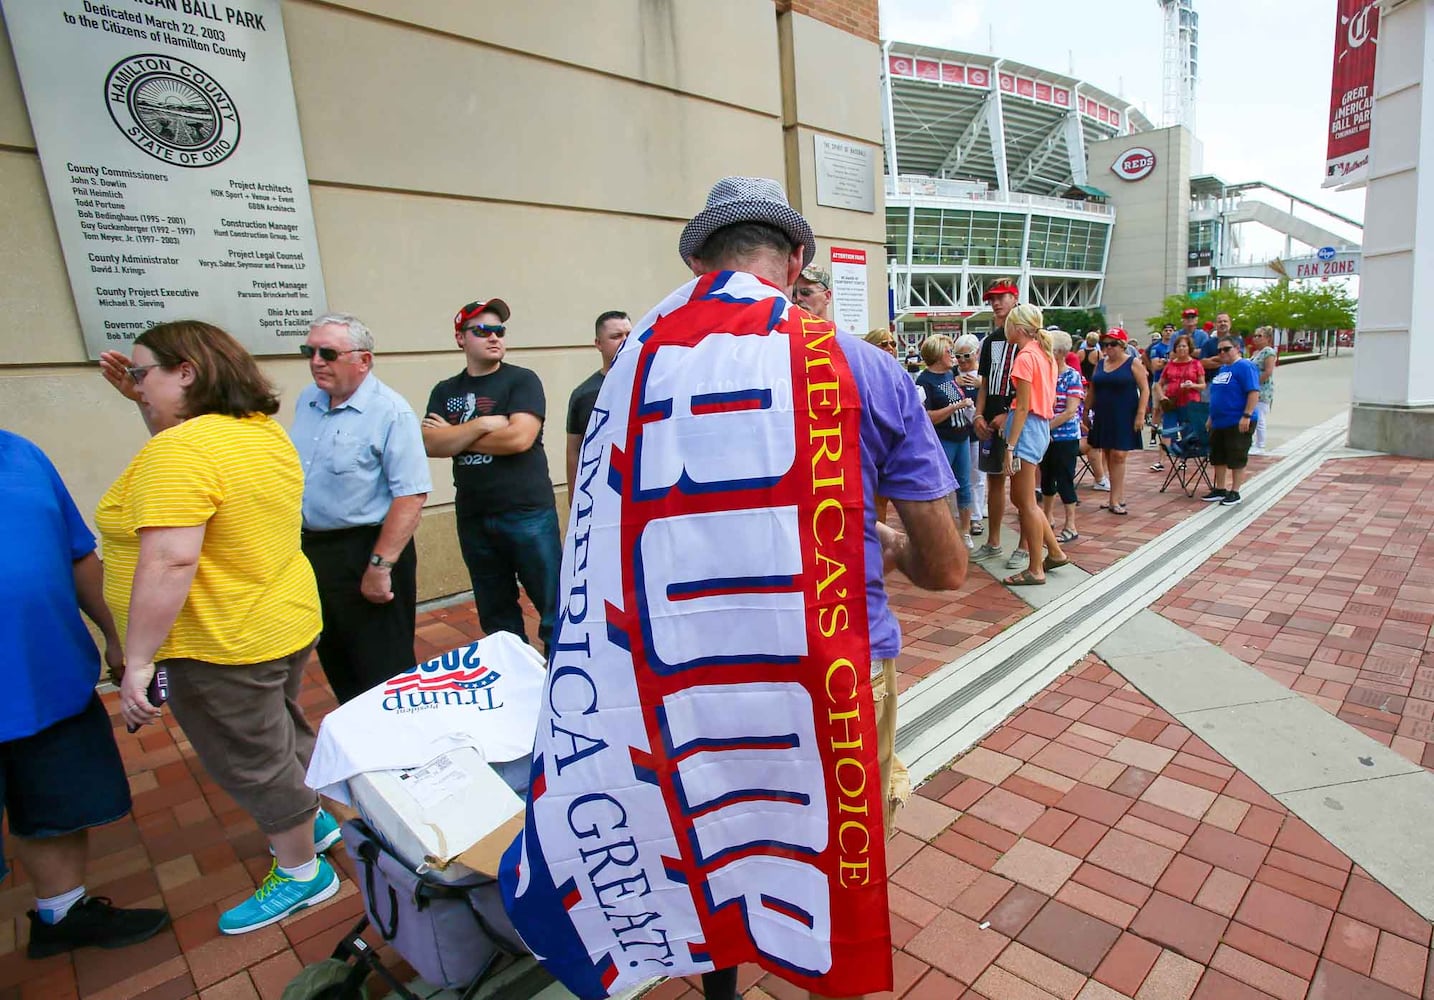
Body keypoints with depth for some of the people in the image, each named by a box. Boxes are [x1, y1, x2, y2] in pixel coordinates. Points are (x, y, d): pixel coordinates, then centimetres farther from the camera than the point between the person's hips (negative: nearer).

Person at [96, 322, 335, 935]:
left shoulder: (181, 449, -24)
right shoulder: (265, 430, 4)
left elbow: (169, 564, -30)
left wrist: (137, 662, -23)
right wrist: (144, 403, 11)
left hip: (223, 646, -8)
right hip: (287, 621, 9)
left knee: (252, 762, 10)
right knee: (279, 736, 27)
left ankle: (301, 873, 29)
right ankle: (313, 822, 47)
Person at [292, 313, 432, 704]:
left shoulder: (390, 412, -17)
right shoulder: (307, 401, 7)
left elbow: (411, 494, -23)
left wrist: (380, 565, -24)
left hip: (364, 551, -8)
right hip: (312, 550, 8)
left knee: (383, 671, 2)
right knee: (334, 662, 21)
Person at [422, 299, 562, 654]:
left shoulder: (522, 380, -1)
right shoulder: (445, 392, 11)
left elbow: (519, 438, -15)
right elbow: (430, 445, -2)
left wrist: (454, 436, -5)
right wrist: (482, 425, -13)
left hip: (529, 514, -4)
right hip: (473, 518, 5)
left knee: (554, 608, -2)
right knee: (496, 615, 14)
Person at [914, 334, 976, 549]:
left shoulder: (950, 374, 11)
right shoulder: (925, 381, -12)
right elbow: (928, 417, -19)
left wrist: (970, 408, 6)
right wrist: (957, 406, -21)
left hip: (962, 436, 8)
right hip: (941, 441, -8)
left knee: (964, 485, 11)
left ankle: (966, 533, 21)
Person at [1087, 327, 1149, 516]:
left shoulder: (1133, 363, -2)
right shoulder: (1100, 364, 12)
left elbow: (1145, 390, -5)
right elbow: (1092, 390, 17)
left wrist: (1140, 415, -13)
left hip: (1124, 417, -5)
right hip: (1103, 417, 5)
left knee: (1118, 455, -9)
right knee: (1109, 455, 7)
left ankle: (1115, 500, -6)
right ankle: (1119, 496, 16)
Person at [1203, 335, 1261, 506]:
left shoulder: (1244, 367, -12)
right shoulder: (1222, 369, 15)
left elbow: (1254, 393, -20)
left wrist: (1247, 416, -25)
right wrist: (1212, 417, 22)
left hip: (1238, 423, -9)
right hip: (1219, 423, 9)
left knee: (1237, 460, 0)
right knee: (1218, 458, 13)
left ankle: (1234, 493, 9)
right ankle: (1220, 490, 23)